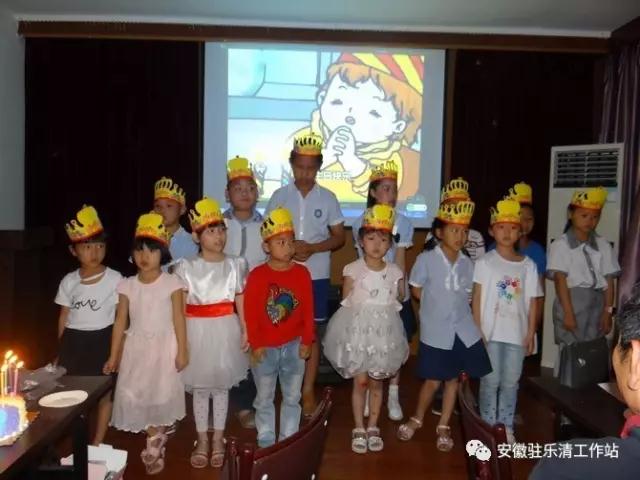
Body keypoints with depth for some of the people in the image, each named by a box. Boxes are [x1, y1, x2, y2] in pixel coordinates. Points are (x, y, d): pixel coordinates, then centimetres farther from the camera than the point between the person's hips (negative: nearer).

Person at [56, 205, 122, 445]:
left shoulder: (115, 279, -9)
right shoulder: (69, 281, 1)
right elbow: (64, 316, 9)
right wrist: (61, 349, 9)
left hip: (103, 340, -3)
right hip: (73, 341, 3)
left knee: (104, 393, 7)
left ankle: (97, 445, 22)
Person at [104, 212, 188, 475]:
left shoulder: (172, 283, -9)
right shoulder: (127, 285, 0)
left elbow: (178, 319, -6)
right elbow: (120, 321, 3)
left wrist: (182, 351, -8)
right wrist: (113, 356, 4)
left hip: (163, 346, -3)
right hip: (136, 346, 3)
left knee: (159, 396, 5)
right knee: (136, 397, 4)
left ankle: (153, 447, 25)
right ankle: (156, 443, 25)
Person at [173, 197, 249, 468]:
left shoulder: (235, 265, 0)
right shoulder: (186, 267, -5)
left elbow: (241, 303, 3)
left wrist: (245, 332, -1)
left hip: (225, 330, 1)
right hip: (198, 331, -1)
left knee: (221, 386, 12)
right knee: (199, 388, 11)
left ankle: (218, 440, 28)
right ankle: (202, 441, 28)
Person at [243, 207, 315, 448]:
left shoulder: (302, 273, -4)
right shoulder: (257, 275, -12)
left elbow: (307, 310, -1)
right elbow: (250, 313, -10)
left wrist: (306, 341, -2)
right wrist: (255, 344, -10)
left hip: (294, 346, 2)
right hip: (265, 348, -2)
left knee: (292, 397, 14)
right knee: (264, 399, 13)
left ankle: (289, 439, 30)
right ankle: (266, 441, 28)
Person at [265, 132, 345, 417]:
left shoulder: (328, 198, 0)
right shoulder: (279, 196, 1)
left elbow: (339, 238, 2)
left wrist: (312, 248, -15)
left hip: (317, 275, 0)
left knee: (312, 333, 6)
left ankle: (308, 390, 18)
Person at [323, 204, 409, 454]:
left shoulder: (394, 271, -2)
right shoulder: (353, 270, -8)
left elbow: (400, 300, 8)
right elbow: (346, 302, -2)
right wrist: (361, 315, -10)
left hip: (384, 333, 2)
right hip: (358, 331, -2)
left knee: (376, 382, 12)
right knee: (360, 382, 4)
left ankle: (373, 427, 28)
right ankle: (359, 429, 20)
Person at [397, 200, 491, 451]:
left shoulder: (467, 263, 3)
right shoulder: (426, 259, -9)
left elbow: (468, 295, 12)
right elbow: (417, 291, 1)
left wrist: (455, 306, -1)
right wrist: (438, 304, 1)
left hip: (464, 330, 4)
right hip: (436, 331, -4)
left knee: (453, 379, 12)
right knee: (433, 381, 3)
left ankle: (443, 426, 29)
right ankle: (417, 419, 29)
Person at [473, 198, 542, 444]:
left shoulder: (528, 265, 4)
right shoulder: (485, 262, -3)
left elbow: (532, 302, 6)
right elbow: (477, 299, -3)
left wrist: (531, 333, 2)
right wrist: (478, 331, -8)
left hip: (517, 333, 2)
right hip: (491, 332, -2)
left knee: (510, 382, 11)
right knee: (490, 381, 6)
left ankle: (506, 427, 24)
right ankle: (488, 426, 19)